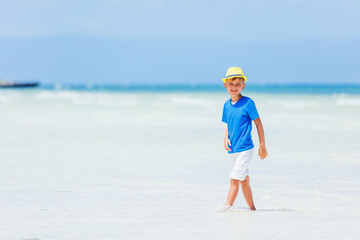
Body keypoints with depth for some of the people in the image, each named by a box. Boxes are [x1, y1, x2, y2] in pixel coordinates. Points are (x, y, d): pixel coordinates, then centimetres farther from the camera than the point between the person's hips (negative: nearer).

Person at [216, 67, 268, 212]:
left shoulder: (248, 103, -10)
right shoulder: (227, 105, 8)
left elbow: (258, 124, -5)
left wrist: (262, 146, -4)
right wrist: (226, 138, -2)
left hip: (245, 148, -7)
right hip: (232, 150, 7)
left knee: (234, 179, -15)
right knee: (244, 181, 13)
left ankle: (227, 205, -18)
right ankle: (252, 208, 22)